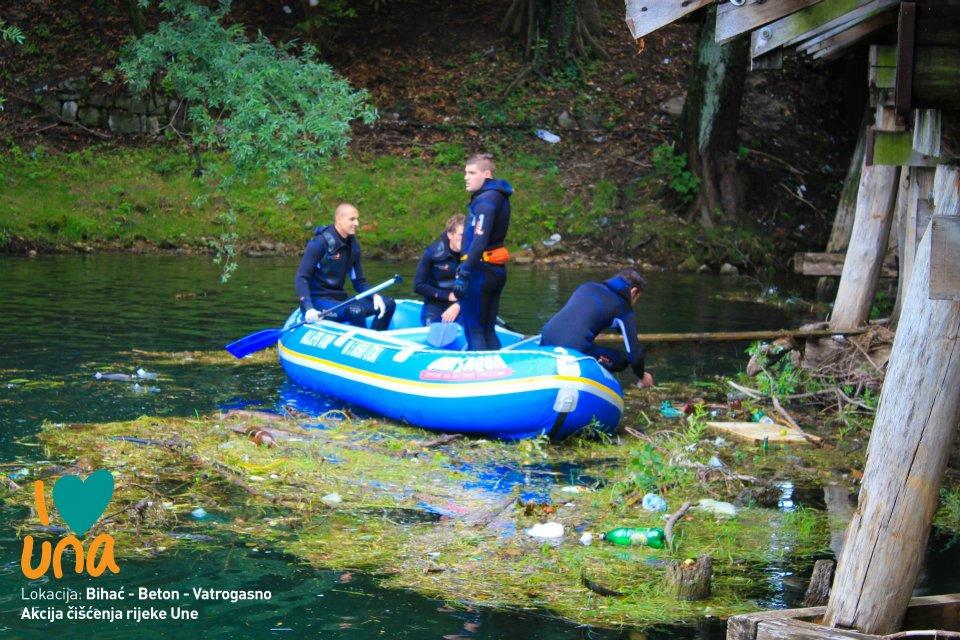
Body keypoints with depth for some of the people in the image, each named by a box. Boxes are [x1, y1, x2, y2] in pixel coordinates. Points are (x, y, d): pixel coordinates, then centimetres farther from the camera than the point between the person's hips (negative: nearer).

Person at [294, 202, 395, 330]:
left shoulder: (353, 246, 10)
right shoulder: (320, 243, -12)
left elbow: (359, 281, 14)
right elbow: (301, 278, -16)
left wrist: (375, 296, -8)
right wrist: (309, 308, -30)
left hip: (339, 300, 8)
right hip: (318, 301, -8)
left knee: (388, 304, -4)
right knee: (355, 310, -34)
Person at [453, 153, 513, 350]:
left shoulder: (484, 201, -17)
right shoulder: (498, 197, 13)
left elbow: (479, 242, -25)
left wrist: (463, 275, -25)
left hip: (481, 270, -9)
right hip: (497, 271, 9)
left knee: (473, 328, -3)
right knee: (488, 328, 15)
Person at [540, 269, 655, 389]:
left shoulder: (587, 286, 23)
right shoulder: (623, 308, 6)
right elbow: (634, 352, 7)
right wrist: (642, 377, 26)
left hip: (545, 342, 6)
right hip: (574, 351, -6)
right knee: (621, 360, 16)